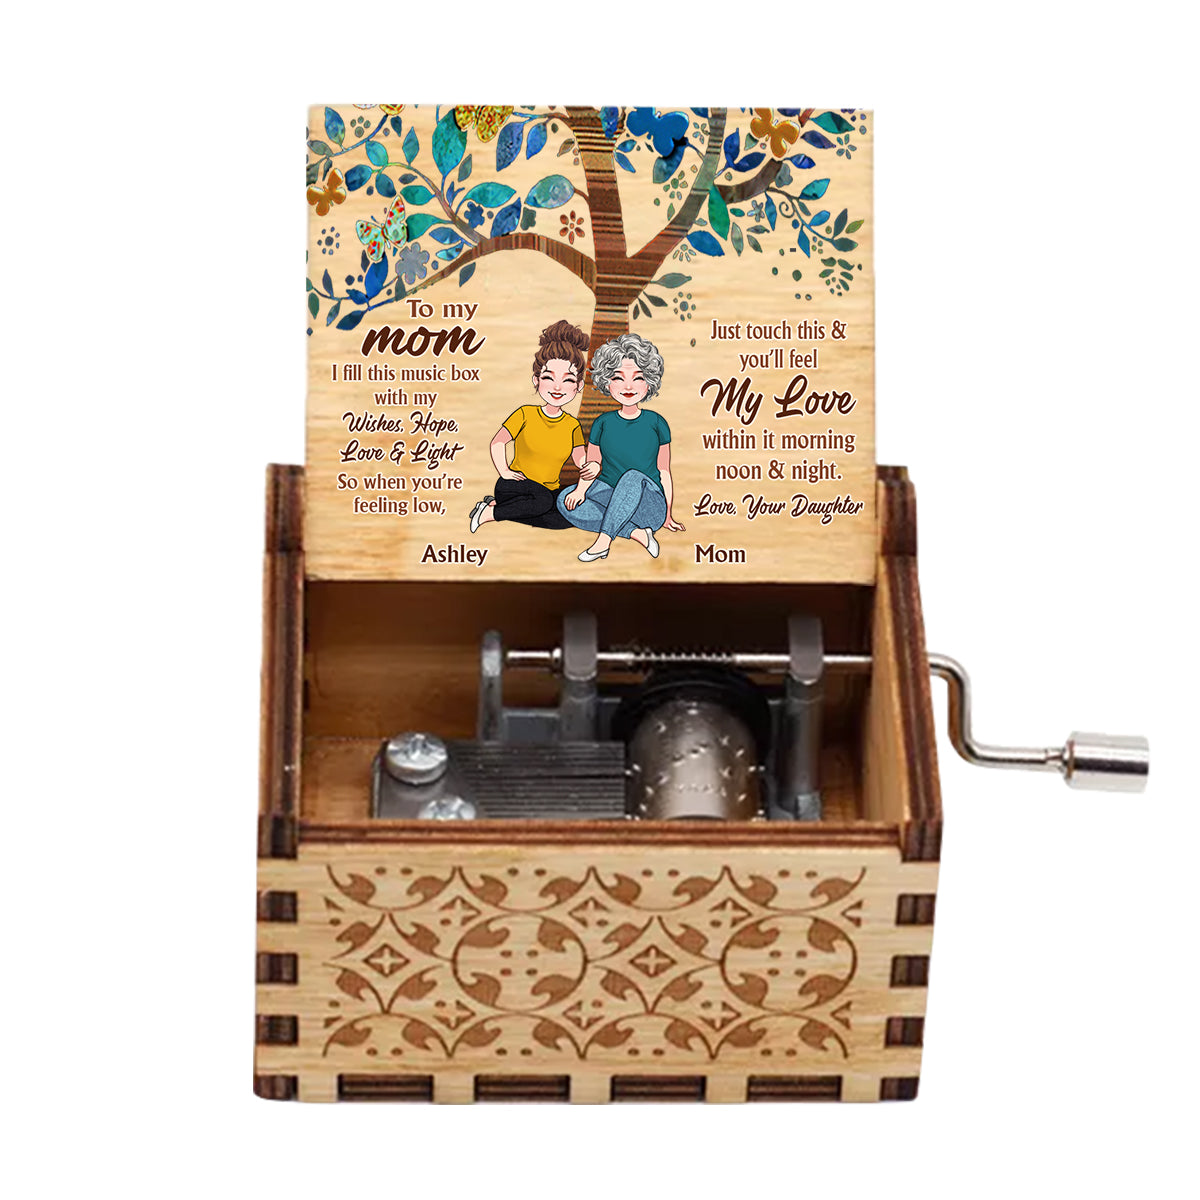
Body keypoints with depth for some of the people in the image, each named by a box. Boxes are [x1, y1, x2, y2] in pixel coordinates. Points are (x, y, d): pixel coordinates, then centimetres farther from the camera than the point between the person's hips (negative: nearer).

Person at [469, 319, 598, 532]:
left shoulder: (572, 425, 5)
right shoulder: (525, 414, -4)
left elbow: (580, 459, -1)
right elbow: (497, 442, -2)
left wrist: (591, 467, -23)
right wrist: (504, 472, -12)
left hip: (548, 491, 6)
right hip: (515, 485, -6)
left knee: (569, 516, -25)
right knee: (543, 500, -36)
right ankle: (489, 513, -17)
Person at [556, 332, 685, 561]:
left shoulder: (656, 423, 1)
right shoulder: (603, 423, 6)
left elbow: (664, 471, 6)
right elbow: (591, 466, 7)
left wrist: (668, 516, 9)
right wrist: (581, 489, -15)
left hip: (650, 508, -3)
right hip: (610, 497, 3)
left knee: (634, 477, -36)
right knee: (565, 501, -25)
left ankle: (603, 541, -35)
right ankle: (637, 533, -27)